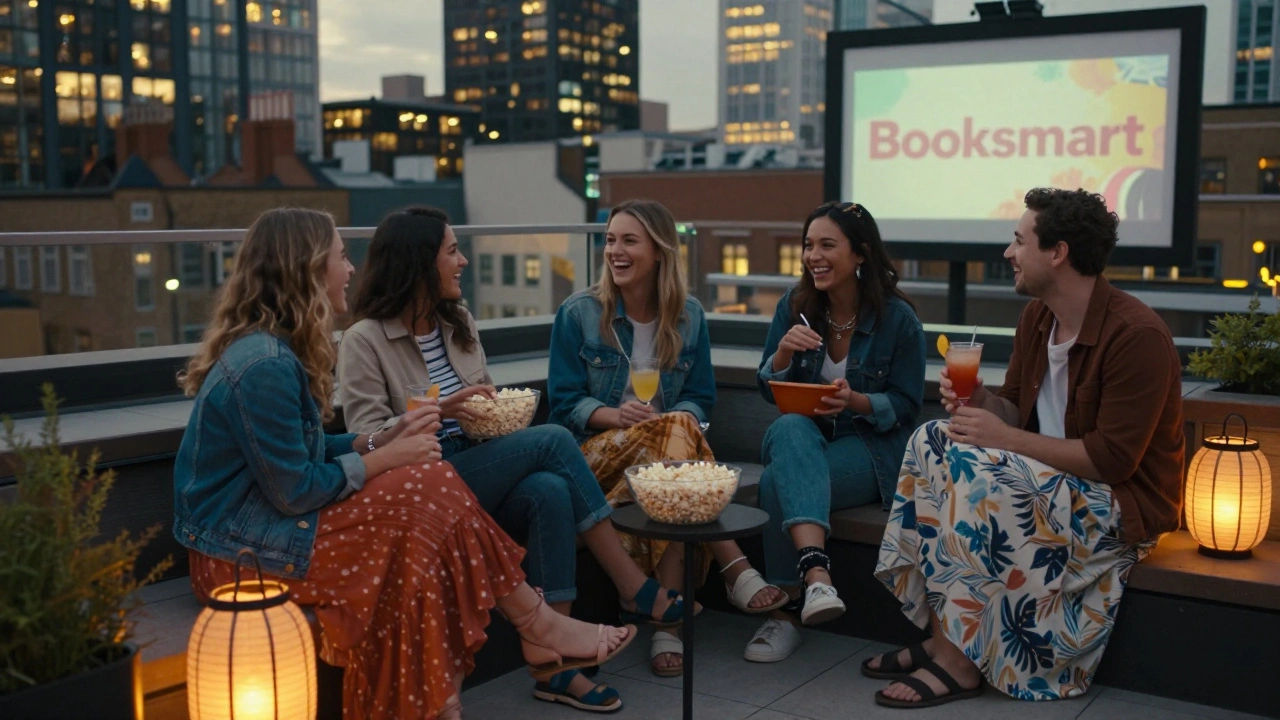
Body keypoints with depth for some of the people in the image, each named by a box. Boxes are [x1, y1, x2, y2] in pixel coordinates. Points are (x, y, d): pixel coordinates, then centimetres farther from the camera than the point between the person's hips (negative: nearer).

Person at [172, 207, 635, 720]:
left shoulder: (274, 346, 8)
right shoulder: (265, 364, -22)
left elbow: (305, 450, 12)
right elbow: (296, 492, -21)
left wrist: (383, 441, -1)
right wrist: (385, 459, -11)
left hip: (263, 521, 9)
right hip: (245, 548, -9)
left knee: (430, 499, -6)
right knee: (430, 492, -14)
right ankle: (537, 627, 0)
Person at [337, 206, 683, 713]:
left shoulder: (458, 323, 14)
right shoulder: (364, 341, -7)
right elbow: (367, 441, -13)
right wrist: (436, 413, -25)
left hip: (480, 478, 6)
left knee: (550, 492, -29)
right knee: (553, 440, -24)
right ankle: (634, 589, -16)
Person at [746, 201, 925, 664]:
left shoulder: (898, 318, -7)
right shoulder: (794, 306, 3)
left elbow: (905, 406, -3)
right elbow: (769, 391, 6)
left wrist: (856, 401, -23)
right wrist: (784, 352, -16)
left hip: (869, 447, -3)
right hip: (801, 438, 3)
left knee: (777, 483, -33)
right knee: (790, 428, -37)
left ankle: (787, 611, -24)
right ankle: (816, 572, -51)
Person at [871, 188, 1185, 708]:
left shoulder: (1136, 334, -21)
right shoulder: (1038, 315, 5)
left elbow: (1113, 459, -25)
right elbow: (1016, 409, 13)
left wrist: (1007, 438, -24)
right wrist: (980, 403, -10)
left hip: (1124, 501, -9)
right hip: (1052, 476, 9)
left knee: (974, 477, -29)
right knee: (933, 441, -8)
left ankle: (958, 661, -18)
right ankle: (943, 636, -10)